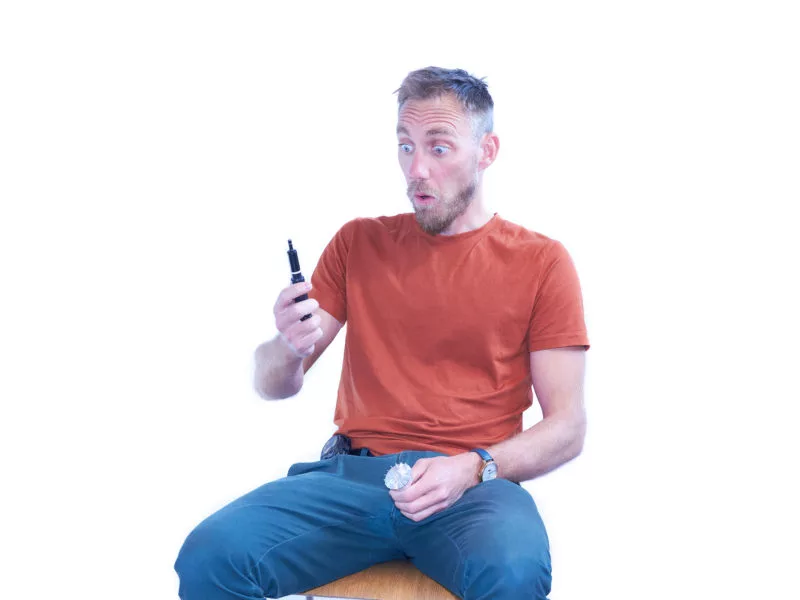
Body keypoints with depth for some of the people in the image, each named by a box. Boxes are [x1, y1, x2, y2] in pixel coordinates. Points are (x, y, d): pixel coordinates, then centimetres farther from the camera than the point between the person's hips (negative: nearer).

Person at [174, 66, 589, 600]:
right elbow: (272, 386, 13)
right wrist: (289, 348, -11)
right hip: (352, 474, 2)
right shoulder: (359, 244, 14)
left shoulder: (541, 261, 7)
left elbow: (568, 427, 3)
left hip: (474, 488, -2)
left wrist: (472, 469, -15)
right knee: (210, 557, -24)